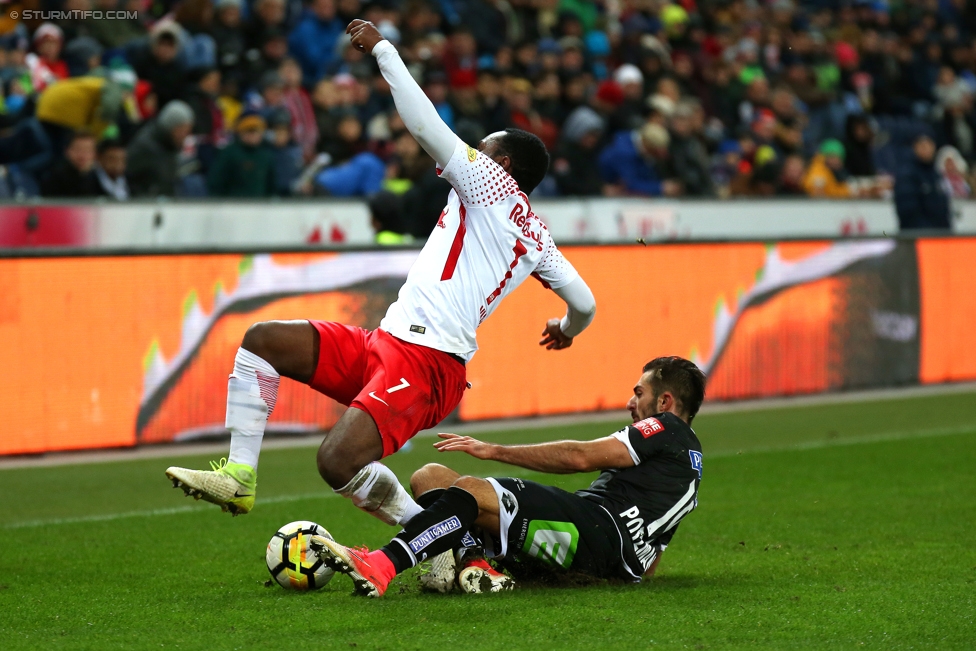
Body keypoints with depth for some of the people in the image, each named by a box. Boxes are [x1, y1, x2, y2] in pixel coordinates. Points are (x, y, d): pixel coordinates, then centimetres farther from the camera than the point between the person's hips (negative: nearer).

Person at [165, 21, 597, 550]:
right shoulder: (538, 240, 22)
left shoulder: (493, 184, -1)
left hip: (425, 362, -10)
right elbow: (584, 303, 25)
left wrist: (381, 48, 1)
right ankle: (239, 476, -1)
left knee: (338, 463, -27)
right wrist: (567, 329, 50)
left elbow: (424, 125, -8)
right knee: (262, 339, 4)